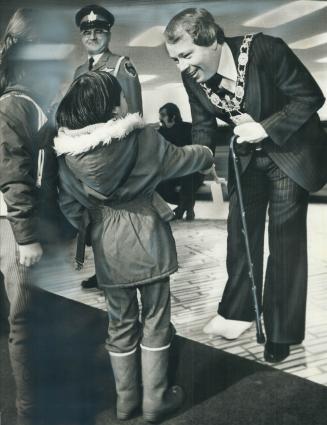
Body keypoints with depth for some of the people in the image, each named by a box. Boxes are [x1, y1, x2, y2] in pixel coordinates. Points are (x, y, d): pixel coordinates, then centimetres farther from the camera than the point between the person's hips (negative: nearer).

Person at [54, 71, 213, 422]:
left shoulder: (67, 149, -6)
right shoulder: (142, 138, -13)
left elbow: (68, 203, 0)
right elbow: (180, 160, 4)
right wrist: (208, 153, 25)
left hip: (106, 246, 3)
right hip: (147, 238, -3)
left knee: (119, 322, 18)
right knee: (155, 320, 12)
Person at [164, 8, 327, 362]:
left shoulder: (264, 49, -27)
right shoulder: (192, 76, -11)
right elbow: (203, 127, 0)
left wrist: (265, 128, -29)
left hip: (290, 152, -5)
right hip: (247, 156, 5)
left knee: (285, 240, -3)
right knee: (240, 234, 10)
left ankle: (281, 332, 11)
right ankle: (237, 312, 28)